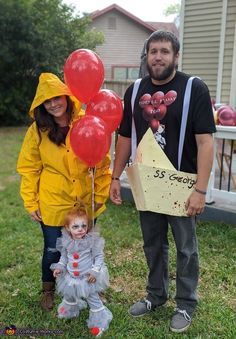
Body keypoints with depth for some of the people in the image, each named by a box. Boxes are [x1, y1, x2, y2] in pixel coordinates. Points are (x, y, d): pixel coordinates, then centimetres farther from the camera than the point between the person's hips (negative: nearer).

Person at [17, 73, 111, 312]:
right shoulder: (38, 129, -7)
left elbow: (102, 162, -2)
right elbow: (28, 168, -2)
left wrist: (100, 195, -2)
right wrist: (31, 203, -3)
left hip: (86, 203, 1)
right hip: (52, 205, -1)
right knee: (53, 251, 11)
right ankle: (48, 290, 40)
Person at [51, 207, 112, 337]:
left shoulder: (92, 241, -22)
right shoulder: (66, 241, -10)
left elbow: (99, 257, -13)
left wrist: (95, 271, -21)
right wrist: (59, 267, -5)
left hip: (88, 277, -5)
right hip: (71, 277, 5)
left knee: (92, 298, 6)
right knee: (69, 296, 27)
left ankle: (99, 321, 23)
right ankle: (70, 309, 58)